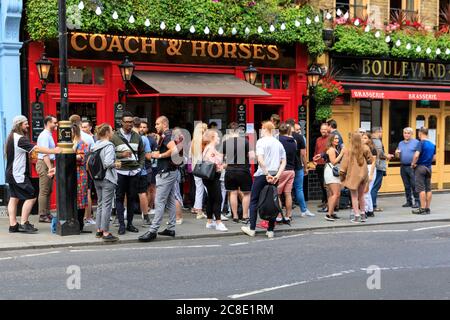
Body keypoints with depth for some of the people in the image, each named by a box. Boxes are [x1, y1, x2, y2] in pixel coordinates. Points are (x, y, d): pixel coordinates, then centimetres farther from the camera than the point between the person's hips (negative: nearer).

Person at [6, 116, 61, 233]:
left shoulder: (12, 137, 14)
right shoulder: (19, 139, -18)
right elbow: (36, 149, -22)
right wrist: (54, 151, -19)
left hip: (12, 174, 11)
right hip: (18, 174, -10)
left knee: (14, 198, 10)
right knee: (31, 197, -8)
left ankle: (13, 225, 11)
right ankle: (23, 223, -6)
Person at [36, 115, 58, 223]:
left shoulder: (49, 135, 17)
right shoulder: (45, 135, -14)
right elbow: (45, 153, -21)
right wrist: (50, 168, -25)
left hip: (49, 163, 10)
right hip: (44, 164, -10)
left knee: (48, 191, 13)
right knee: (44, 191, -7)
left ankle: (47, 214, 18)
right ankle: (43, 215, -5)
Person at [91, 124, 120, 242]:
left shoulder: (95, 146, 9)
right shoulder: (109, 146, -14)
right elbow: (108, 163, -23)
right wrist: (116, 164, -6)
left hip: (97, 178, 8)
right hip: (107, 179, -8)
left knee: (100, 204, 16)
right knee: (107, 205, -4)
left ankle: (99, 230, 22)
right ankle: (106, 233, -3)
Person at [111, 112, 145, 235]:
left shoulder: (137, 137, 10)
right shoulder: (115, 137, -3)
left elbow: (142, 153, 18)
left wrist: (140, 166, 7)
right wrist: (121, 154, -19)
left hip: (134, 172, 4)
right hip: (120, 172, -4)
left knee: (132, 198, 8)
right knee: (119, 198, 0)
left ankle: (130, 223, 16)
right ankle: (121, 224, 5)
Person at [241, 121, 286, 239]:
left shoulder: (261, 141, -6)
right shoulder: (279, 143, 11)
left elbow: (260, 160, -19)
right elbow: (283, 162, 5)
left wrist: (267, 174, -18)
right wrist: (277, 176, -3)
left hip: (262, 175, -5)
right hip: (274, 176, 5)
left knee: (254, 201, 6)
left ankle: (252, 229, 7)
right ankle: (270, 230, 7)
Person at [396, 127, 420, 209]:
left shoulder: (416, 142, -2)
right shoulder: (401, 143, 16)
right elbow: (398, 156, 20)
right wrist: (397, 153, -2)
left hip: (412, 167, -5)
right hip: (403, 167, 6)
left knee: (414, 185, -7)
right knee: (407, 186, 9)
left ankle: (417, 201, -2)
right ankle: (409, 201, 16)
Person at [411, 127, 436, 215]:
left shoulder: (421, 143, -13)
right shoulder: (432, 145, 8)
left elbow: (416, 155, -25)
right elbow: (434, 158, 12)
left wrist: (413, 163, -10)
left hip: (420, 167, -7)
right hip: (428, 167, 7)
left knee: (421, 189, -4)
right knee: (428, 189, 9)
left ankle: (422, 209, -3)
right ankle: (427, 208, 13)